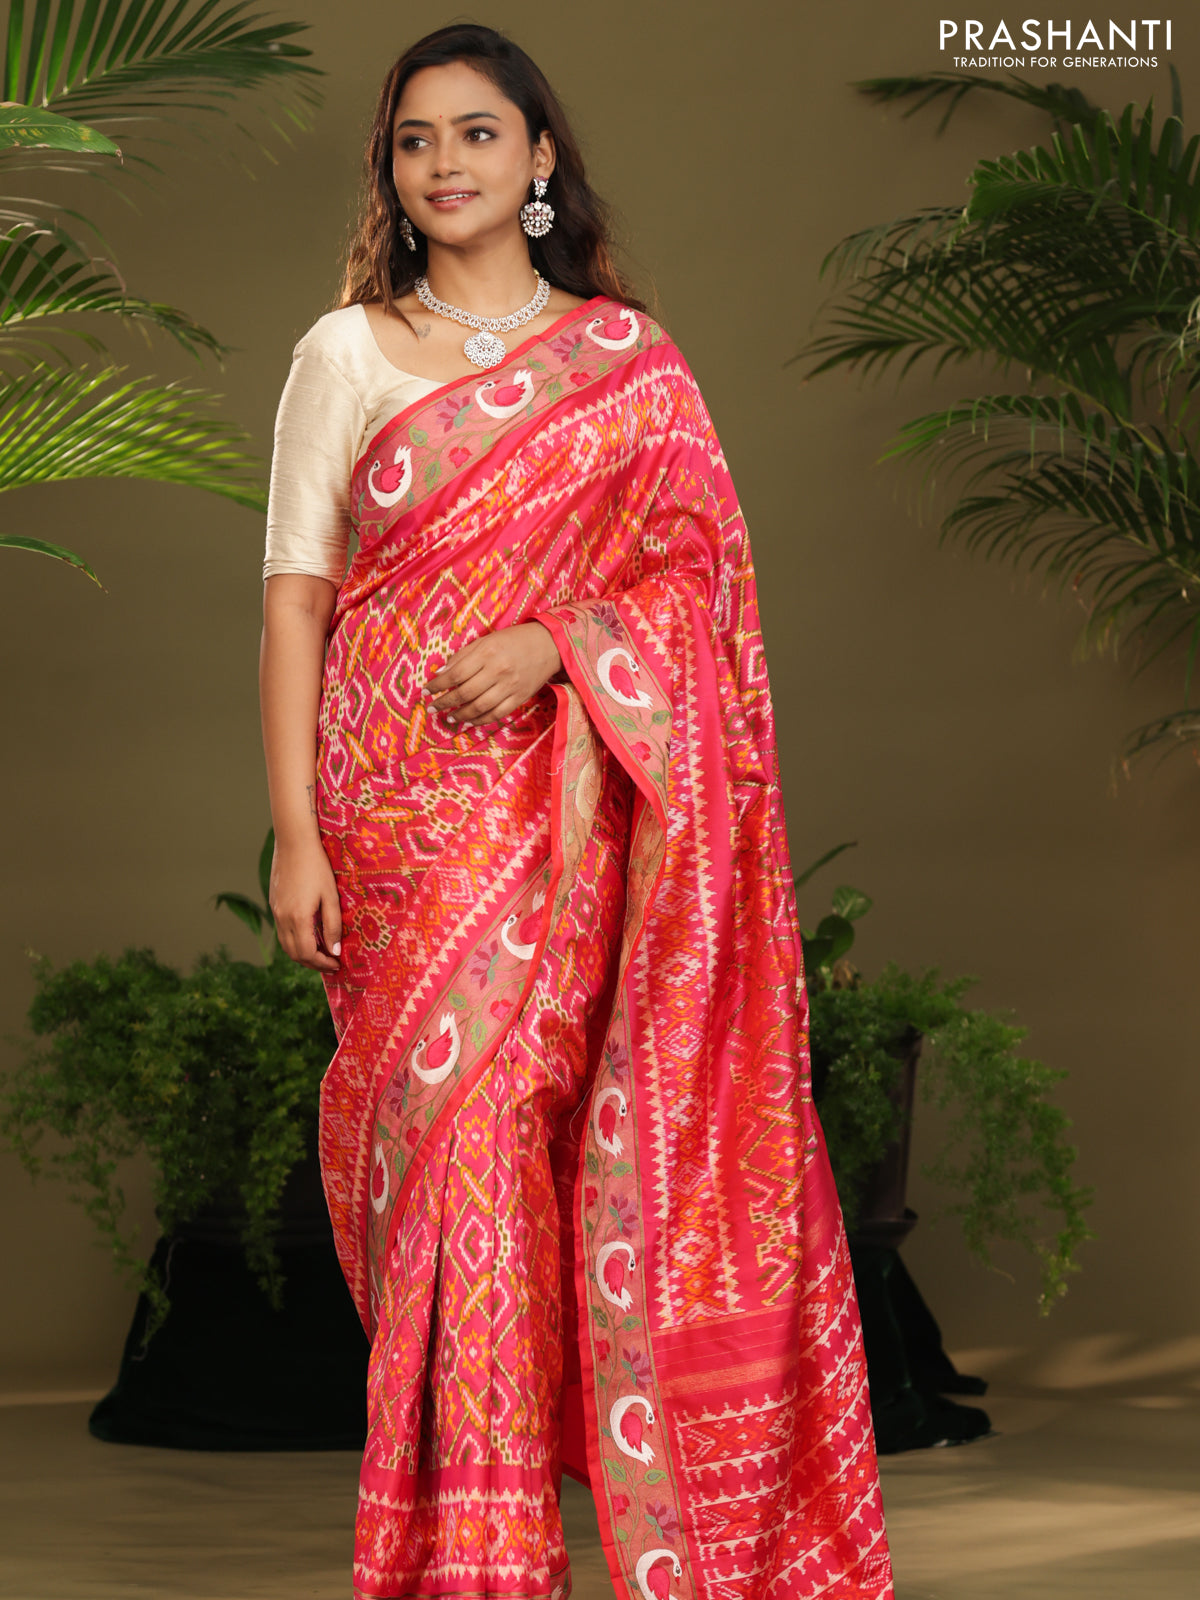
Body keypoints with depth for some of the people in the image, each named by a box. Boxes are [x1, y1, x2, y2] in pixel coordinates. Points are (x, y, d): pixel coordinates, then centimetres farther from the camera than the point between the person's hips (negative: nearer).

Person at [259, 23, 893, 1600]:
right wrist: (294, 833, -4)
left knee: (507, 1117, -5)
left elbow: (697, 565, 4)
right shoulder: (347, 352, 6)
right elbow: (296, 594, 3)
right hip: (395, 804, 0)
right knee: (431, 1125, -2)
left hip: (559, 804, 0)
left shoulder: (628, 358, 8)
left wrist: (559, 639, -15)